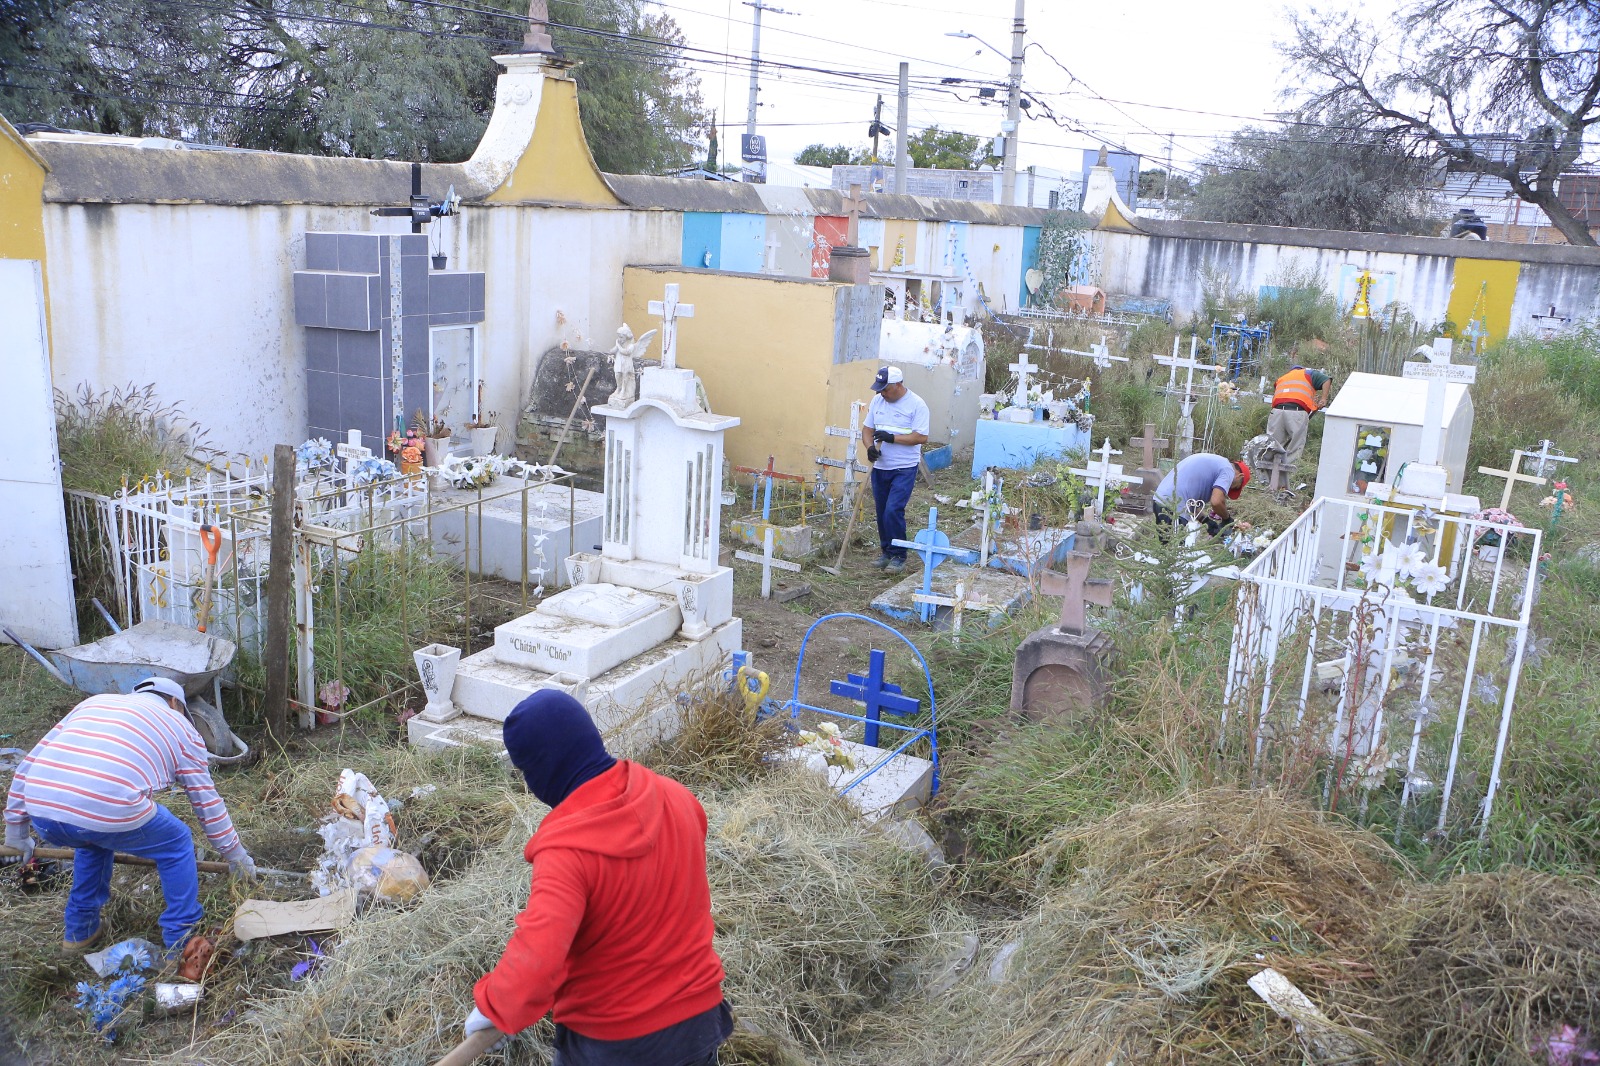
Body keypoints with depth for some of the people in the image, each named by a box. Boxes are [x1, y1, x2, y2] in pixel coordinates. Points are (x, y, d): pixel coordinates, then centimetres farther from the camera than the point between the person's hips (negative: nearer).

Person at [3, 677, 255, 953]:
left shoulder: (94, 702, 32)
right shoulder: (181, 727, 21)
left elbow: (30, 764, 29)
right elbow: (207, 801, 25)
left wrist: (16, 827, 37)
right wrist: (236, 854, 36)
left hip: (41, 815, 5)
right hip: (109, 811, -5)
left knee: (96, 837, 38)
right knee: (176, 844, 23)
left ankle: (80, 931, 42)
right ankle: (182, 939, 24)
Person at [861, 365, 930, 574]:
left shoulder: (916, 405, -11)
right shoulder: (877, 401, 6)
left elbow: (922, 437, -16)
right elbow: (867, 429, 10)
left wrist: (892, 438, -21)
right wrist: (870, 447, -11)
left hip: (904, 469, -6)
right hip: (880, 468, 6)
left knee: (893, 510, -15)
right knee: (882, 512, 11)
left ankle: (898, 556, -2)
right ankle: (886, 551, 26)